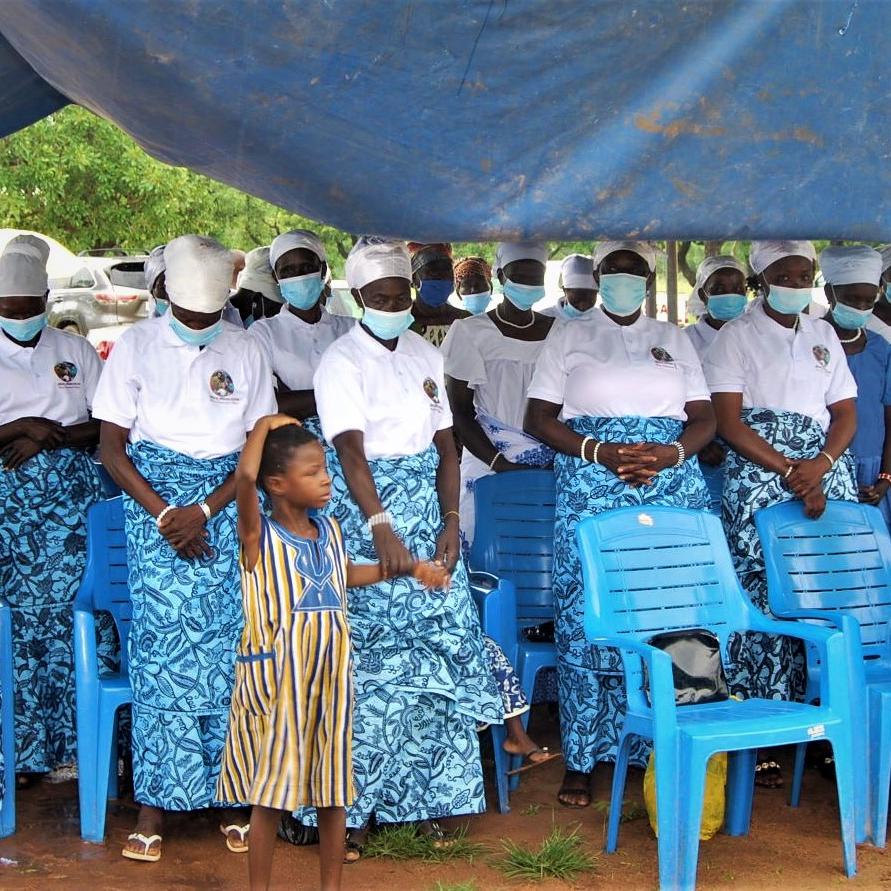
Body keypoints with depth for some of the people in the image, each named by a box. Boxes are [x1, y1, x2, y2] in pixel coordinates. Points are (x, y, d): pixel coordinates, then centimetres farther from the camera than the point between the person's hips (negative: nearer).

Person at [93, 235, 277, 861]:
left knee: (227, 645, -4)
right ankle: (157, 801, -2)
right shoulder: (137, 345, 3)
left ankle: (232, 793, 4)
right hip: (154, 497, -1)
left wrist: (203, 512, -9)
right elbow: (112, 445, 1)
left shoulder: (245, 351, 6)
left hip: (226, 502, 1)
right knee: (162, 640, -8)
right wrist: (165, 512, -10)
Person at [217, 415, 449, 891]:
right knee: (271, 789, 3)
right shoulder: (259, 536, -12)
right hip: (277, 681, -5)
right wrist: (265, 424, -16)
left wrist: (407, 568, 22)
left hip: (330, 677, 6)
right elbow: (245, 477, -31)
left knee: (333, 788, 12)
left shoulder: (330, 530, 6)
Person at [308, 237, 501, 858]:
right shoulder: (342, 362, -7)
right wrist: (382, 529, -31)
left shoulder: (427, 357, 11)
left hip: (427, 513, 6)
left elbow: (446, 446, 12)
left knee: (437, 649, 3)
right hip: (367, 516, -6)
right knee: (369, 660, -5)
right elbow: (351, 451, -19)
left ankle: (424, 796, 14)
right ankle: (354, 808, 2)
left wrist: (451, 521, -1)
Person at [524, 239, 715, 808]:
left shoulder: (675, 340, 17)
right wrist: (598, 452, -12)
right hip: (591, 498, -2)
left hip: (672, 493, 2)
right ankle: (581, 760, 1)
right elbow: (539, 418, 4)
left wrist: (670, 453, -9)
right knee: (586, 624, -7)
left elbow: (705, 418, 12)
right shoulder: (570, 339, 10)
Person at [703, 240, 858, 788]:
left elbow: (846, 412, 13)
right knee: (767, 594, -10)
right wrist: (790, 470, -14)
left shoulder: (823, 335, 18)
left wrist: (820, 465, -7)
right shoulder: (736, 336, 4)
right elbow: (729, 422, -5)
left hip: (826, 467, 5)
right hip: (759, 471, -4)